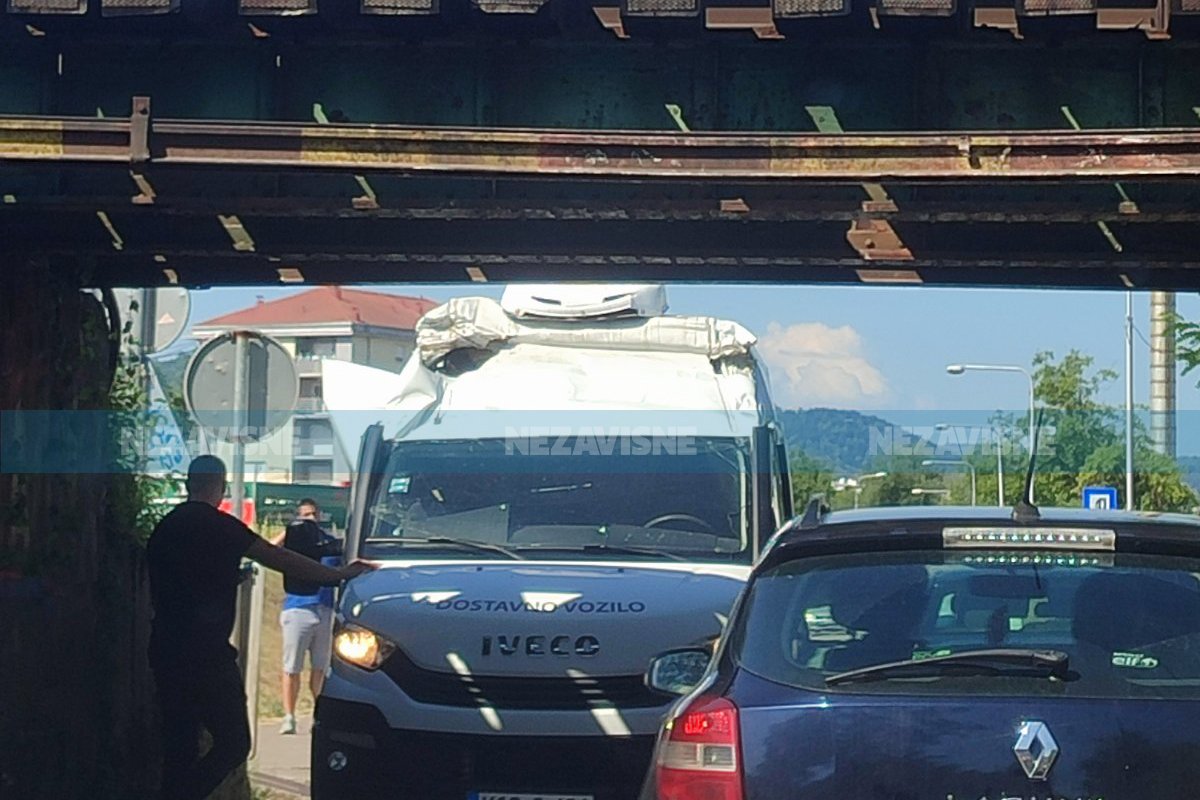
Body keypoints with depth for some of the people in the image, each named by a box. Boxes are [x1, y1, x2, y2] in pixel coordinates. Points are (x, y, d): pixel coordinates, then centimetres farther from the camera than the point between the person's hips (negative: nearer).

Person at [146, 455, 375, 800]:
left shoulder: (165, 528, 13)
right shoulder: (218, 526, -8)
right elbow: (279, 560, -10)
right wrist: (339, 574, -4)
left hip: (165, 651, 8)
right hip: (205, 652, -8)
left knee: (179, 745, 11)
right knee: (233, 743, -3)